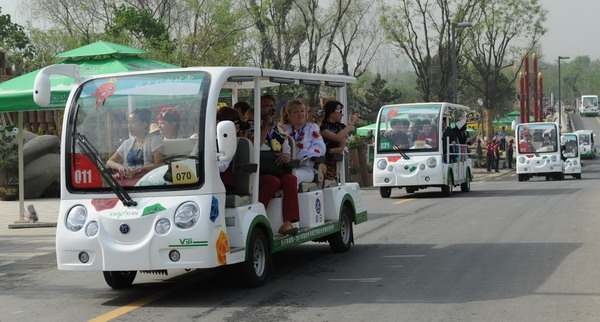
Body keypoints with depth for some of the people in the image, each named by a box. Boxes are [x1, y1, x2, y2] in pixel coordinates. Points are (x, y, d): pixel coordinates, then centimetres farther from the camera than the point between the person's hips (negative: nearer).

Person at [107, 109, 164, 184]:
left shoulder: (154, 140, 5)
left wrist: (136, 170, -17)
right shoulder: (127, 143, 22)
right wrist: (120, 166, -6)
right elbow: (109, 162, 19)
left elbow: (158, 164, -6)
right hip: (126, 178, 5)